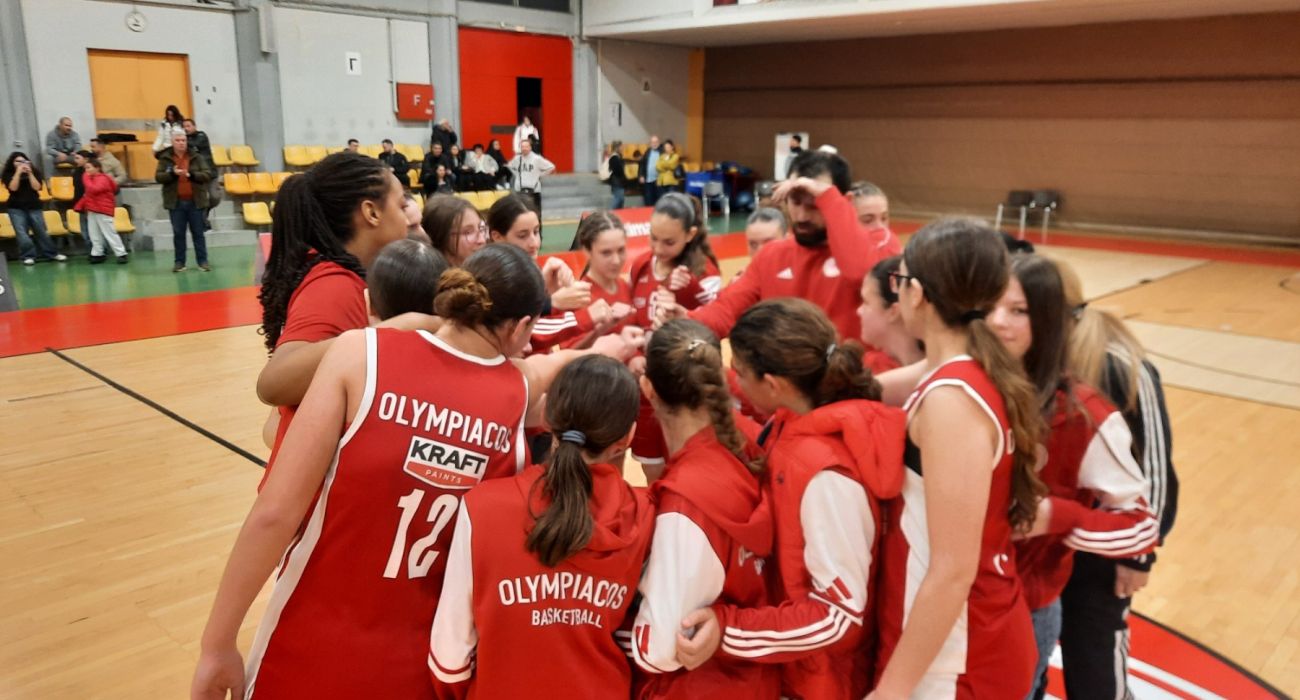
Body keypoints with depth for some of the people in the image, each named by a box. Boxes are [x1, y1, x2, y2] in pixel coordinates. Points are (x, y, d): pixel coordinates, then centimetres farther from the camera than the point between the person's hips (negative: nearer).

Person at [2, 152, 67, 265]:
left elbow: (37, 187, -8)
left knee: (41, 231, 5)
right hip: (16, 208, -1)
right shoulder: (8, 174, 1)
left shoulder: (34, 172, 4)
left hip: (34, 207, 1)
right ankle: (28, 256, -4)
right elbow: (13, 188, -15)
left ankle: (52, 253, 13)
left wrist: (30, 173, -16)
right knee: (22, 233, -7)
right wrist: (18, 172, -18)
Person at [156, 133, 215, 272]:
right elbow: (158, 176, -3)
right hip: (175, 203, 1)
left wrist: (191, 174, -19)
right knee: (178, 233, 5)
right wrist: (172, 173, -20)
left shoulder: (197, 158, 4)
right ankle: (179, 262, 11)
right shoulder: (165, 159, 5)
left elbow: (208, 174, -5)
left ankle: (202, 261, 7)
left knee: (198, 232, 4)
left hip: (195, 202, 0)